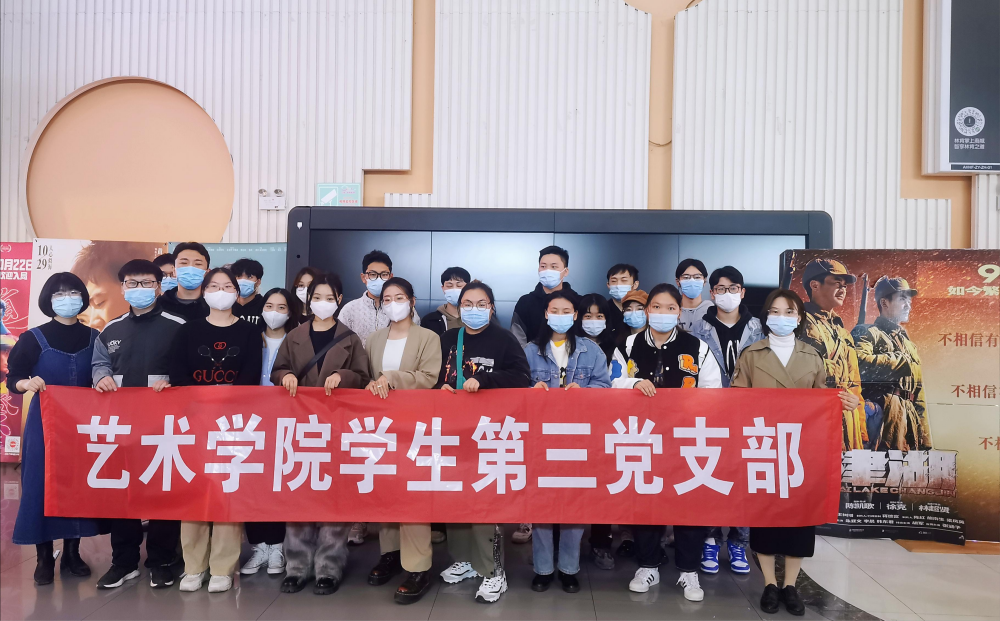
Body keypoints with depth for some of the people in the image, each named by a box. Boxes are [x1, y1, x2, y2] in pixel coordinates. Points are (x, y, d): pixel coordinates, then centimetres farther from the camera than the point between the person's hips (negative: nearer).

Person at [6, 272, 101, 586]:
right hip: (45, 422, -2)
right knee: (41, 484, -1)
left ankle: (72, 552, 18)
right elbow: (12, 378, -4)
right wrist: (28, 383, -24)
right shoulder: (33, 338, -2)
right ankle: (44, 557, 11)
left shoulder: (94, 338, 5)